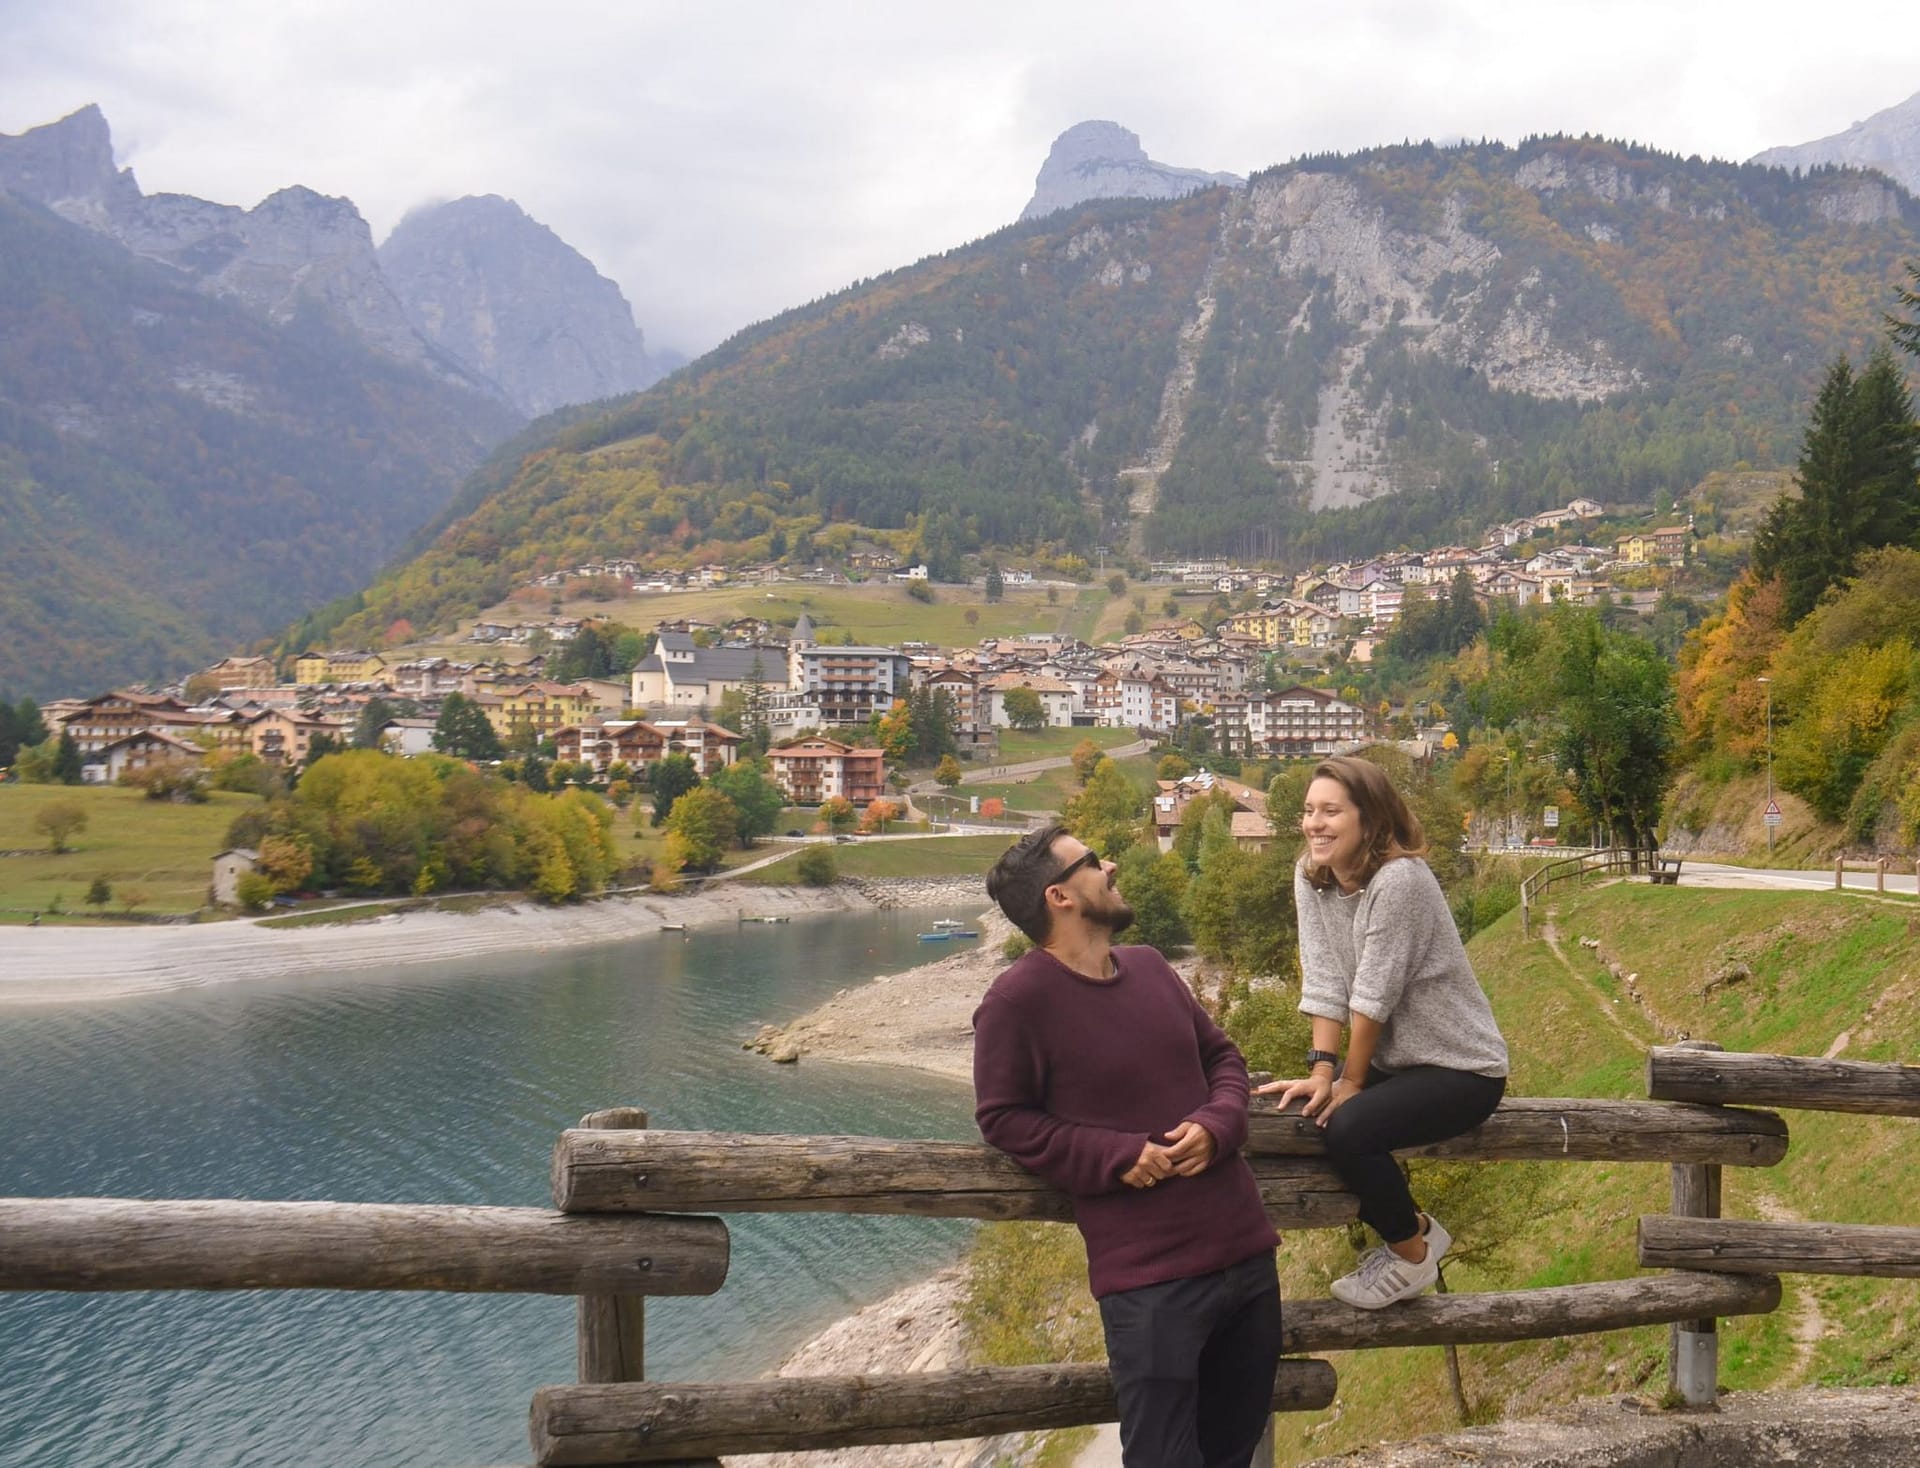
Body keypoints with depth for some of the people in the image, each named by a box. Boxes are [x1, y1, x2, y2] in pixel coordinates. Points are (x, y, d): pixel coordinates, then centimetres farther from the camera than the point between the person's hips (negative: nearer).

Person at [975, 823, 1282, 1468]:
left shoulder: (1149, 967, 9)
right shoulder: (1017, 1001, -12)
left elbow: (1222, 1056, 17)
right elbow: (1004, 1117, -7)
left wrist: (1216, 1124, -5)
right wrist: (1117, 1156, -15)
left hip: (1244, 1247, 7)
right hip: (1146, 1275, -7)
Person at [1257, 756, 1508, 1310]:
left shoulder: (1399, 880, -24)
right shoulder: (1311, 876, -1)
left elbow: (1373, 996, -21)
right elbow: (1324, 983, -5)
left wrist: (1350, 1082, -13)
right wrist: (1322, 1071, -15)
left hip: (1460, 1068, -8)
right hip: (1394, 1059, 8)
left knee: (1348, 1129, -28)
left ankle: (1410, 1255, 0)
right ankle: (1413, 1229, 15)